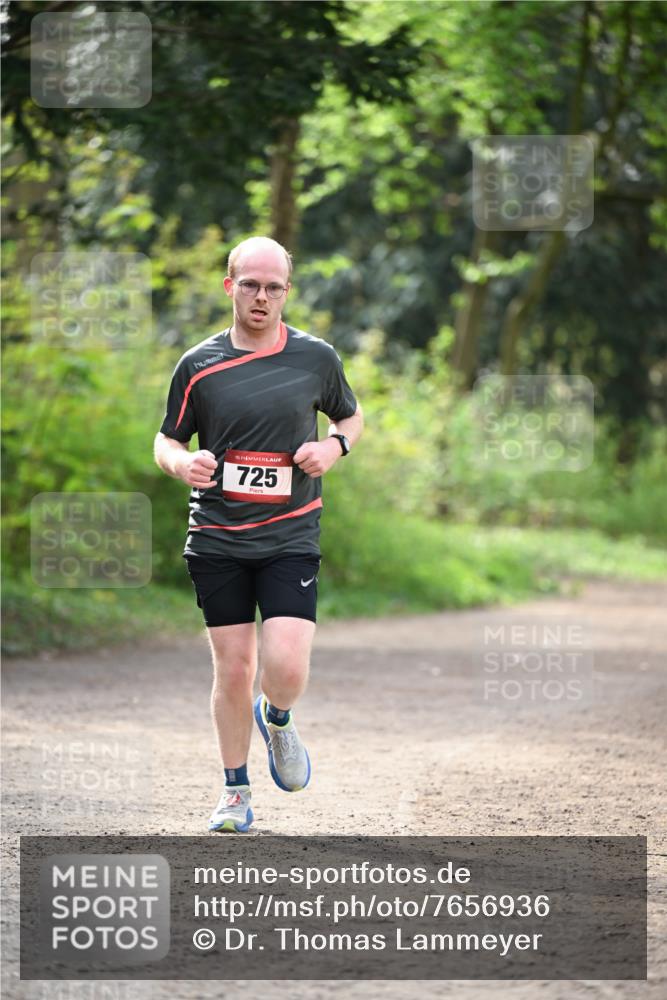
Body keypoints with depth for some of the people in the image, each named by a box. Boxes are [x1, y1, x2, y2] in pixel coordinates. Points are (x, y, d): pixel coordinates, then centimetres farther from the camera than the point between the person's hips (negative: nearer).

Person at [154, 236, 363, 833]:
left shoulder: (316, 358, 3)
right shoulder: (199, 364, 2)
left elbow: (352, 418, 19)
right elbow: (166, 441, 11)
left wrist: (335, 447, -3)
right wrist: (183, 462, -12)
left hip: (290, 537, -1)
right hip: (217, 541, 1)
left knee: (287, 666, -14)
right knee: (232, 670, 2)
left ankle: (278, 721, 22)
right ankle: (236, 793, 20)